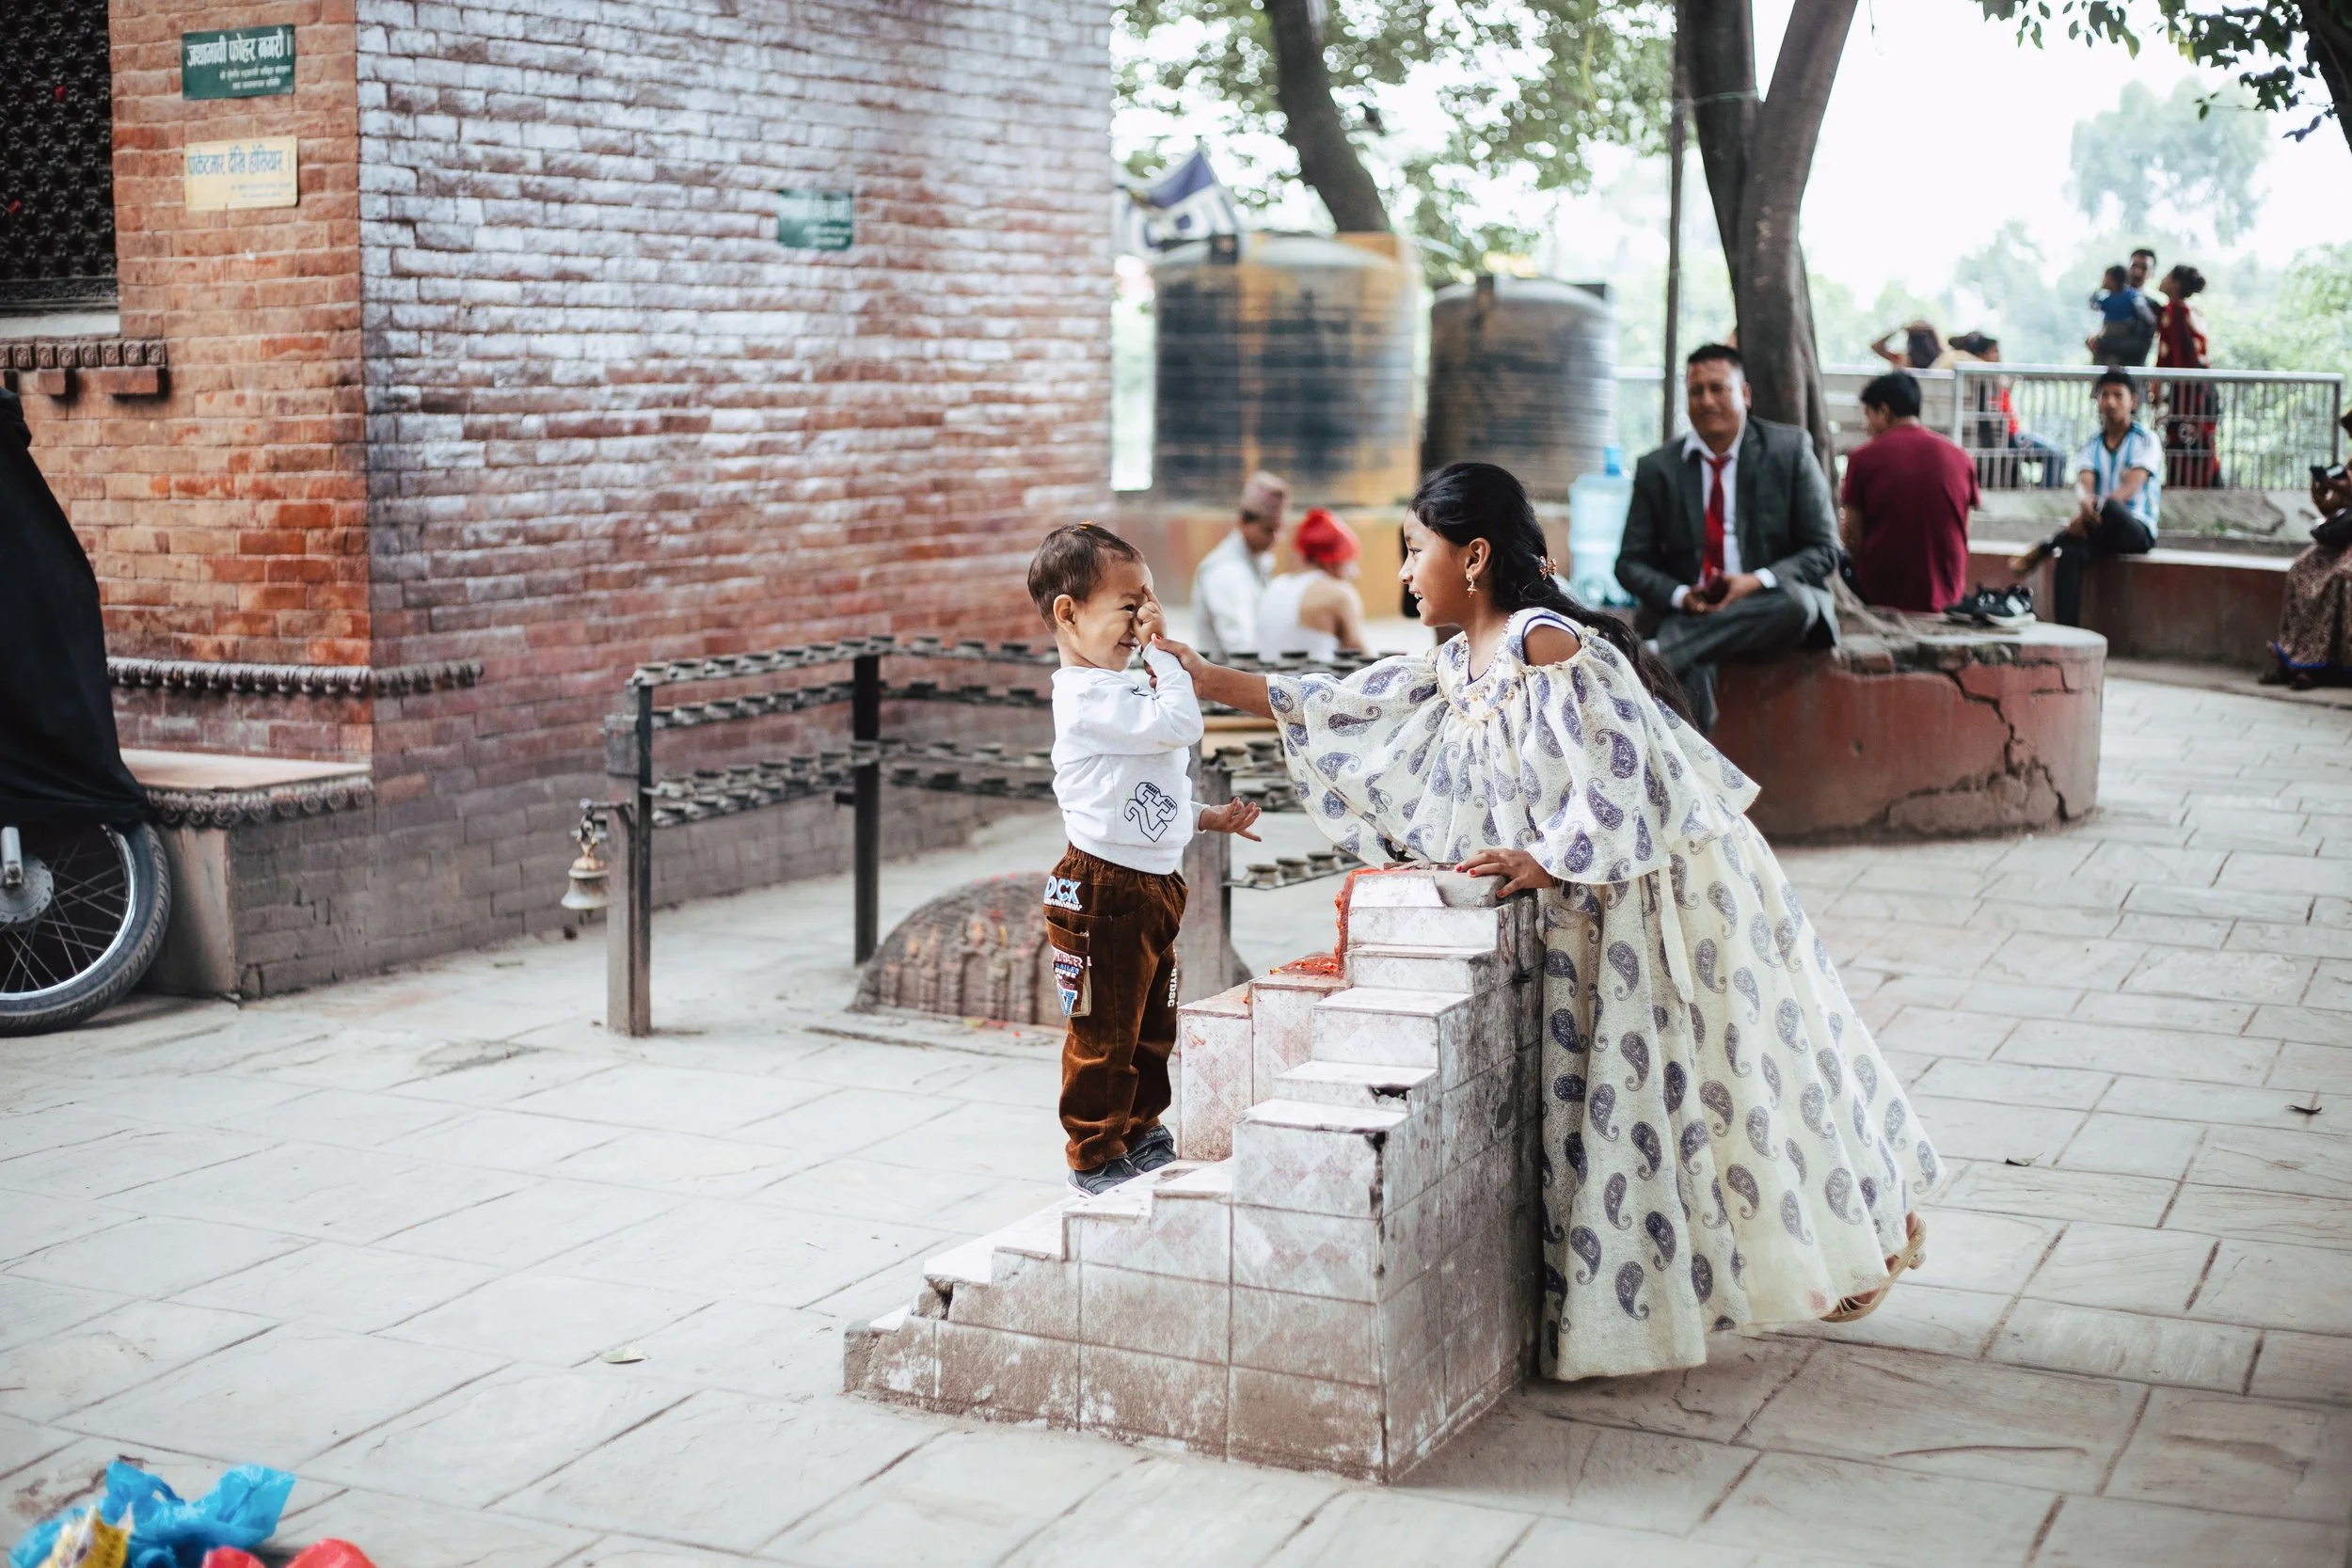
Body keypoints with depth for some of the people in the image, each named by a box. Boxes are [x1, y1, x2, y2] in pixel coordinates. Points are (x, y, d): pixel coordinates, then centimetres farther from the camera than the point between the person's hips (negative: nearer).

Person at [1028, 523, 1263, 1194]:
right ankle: (1096, 1157, 10)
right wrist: (1162, 653, -18)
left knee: (1152, 1025, 19)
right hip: (1104, 891, -10)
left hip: (1152, 885, 10)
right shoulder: (1088, 697, -18)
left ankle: (1142, 1132, 33)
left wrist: (1209, 816, 18)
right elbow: (1179, 724, -27)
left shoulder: (1126, 688, 16)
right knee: (1105, 1033, 0)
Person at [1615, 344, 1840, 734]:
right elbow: (1631, 563, 11)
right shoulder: (1657, 469, 8)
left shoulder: (1789, 449, 5)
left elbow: (1824, 551, 3)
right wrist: (1681, 596, -12)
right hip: (1688, 612, 0)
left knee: (1798, 603, -36)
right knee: (1689, 668, -36)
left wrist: (1758, 582, -15)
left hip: (1770, 603, 1)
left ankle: (1660, 655, -35)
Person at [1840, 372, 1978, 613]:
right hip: (1944, 598, 4)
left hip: (1882, 594, -4)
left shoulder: (1863, 458, -6)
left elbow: (1853, 540, -4)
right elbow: (1961, 539, 8)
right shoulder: (1961, 459, 3)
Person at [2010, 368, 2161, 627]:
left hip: (2137, 530, -4)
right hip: (2100, 530, 4)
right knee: (2069, 554, -30)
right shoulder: (2091, 446, 11)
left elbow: (2130, 489, -15)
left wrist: (2097, 507, -33)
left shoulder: (2145, 441, 0)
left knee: (2105, 506, -38)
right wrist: (2085, 503, -33)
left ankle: (2040, 552, -25)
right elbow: (2083, 486, -7)